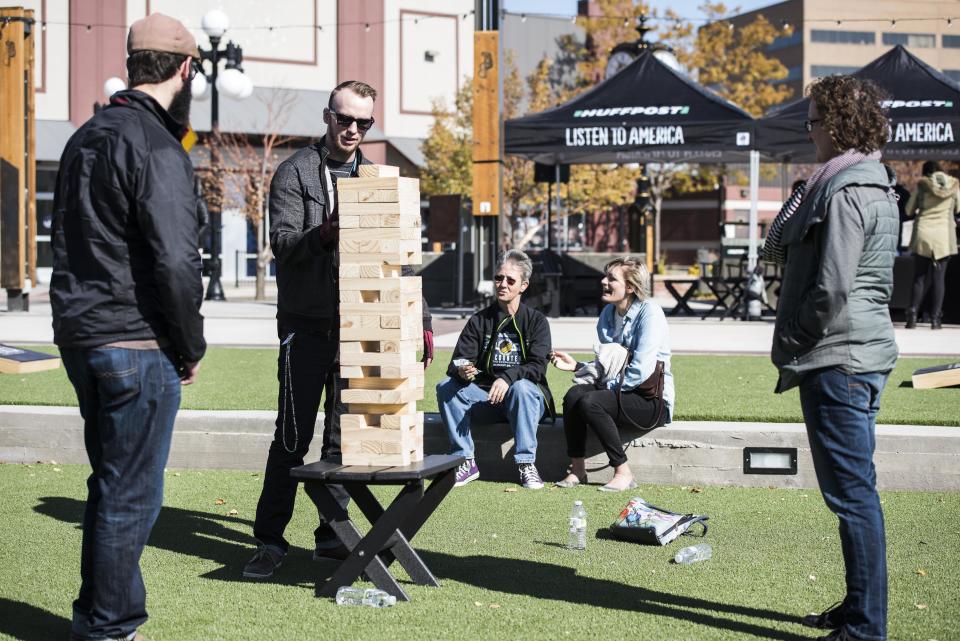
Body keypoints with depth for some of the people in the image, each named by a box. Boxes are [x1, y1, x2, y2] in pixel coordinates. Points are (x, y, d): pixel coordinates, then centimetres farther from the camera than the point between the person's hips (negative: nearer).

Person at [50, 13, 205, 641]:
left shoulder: (86, 137, 15)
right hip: (137, 346, -9)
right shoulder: (155, 147, -15)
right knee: (131, 494, 0)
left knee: (111, 484, 18)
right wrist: (193, 347, -8)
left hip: (80, 337, 9)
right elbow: (175, 262, -21)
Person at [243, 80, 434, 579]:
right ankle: (270, 539, 1)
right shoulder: (295, 172, 0)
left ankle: (330, 535, 16)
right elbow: (281, 241, -10)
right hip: (306, 326, -4)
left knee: (344, 435, 8)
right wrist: (323, 234, -30)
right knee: (294, 435, -5)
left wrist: (421, 320, 10)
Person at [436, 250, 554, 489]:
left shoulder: (536, 321, 2)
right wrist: (461, 371, -28)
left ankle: (526, 464, -28)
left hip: (527, 398, -3)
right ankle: (466, 461, -17)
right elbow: (457, 361, -1)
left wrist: (508, 377, -32)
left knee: (521, 387, -36)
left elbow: (537, 366, -12)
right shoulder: (479, 321, 9)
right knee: (445, 387, -21)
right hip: (486, 398, 3)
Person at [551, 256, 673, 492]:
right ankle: (577, 469, -16)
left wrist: (609, 387, -15)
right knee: (573, 395, -21)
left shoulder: (649, 312, -11)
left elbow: (641, 370, -19)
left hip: (653, 401, -7)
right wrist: (576, 366, 2)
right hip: (618, 392, 7)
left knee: (589, 402, -29)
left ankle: (623, 473, -21)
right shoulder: (608, 313, 13)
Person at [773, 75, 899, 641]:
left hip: (838, 360, -11)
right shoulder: (874, 185, 16)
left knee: (852, 491, -7)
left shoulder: (845, 192, -17)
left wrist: (793, 345, -9)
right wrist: (799, 346, 17)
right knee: (854, 489, 17)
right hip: (861, 355, 11)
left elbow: (832, 287, -22)